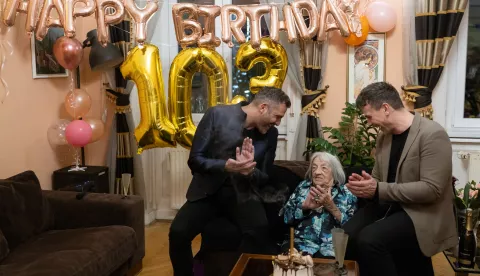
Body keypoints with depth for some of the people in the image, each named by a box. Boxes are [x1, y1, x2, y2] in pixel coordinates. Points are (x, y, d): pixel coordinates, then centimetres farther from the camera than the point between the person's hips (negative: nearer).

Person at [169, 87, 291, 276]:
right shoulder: (217, 115, -10)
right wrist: (224, 165, -30)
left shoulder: (271, 134, 1)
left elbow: (264, 178, 7)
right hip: (208, 190, -1)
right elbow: (194, 159, -10)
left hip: (242, 192, 2)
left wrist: (249, 171, -18)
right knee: (178, 232, -24)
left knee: (259, 229, -30)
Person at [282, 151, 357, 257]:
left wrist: (331, 206, -10)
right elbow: (285, 216, 8)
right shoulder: (303, 187, 18)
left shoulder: (346, 194, 12)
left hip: (332, 249, -2)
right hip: (300, 244, 2)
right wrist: (304, 206, -8)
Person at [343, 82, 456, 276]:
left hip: (422, 213, -8)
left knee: (369, 239, -29)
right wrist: (364, 185, -8)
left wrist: (379, 190, -26)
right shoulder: (383, 136, 9)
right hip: (389, 206, 8)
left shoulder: (432, 135, -16)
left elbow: (431, 189, -23)